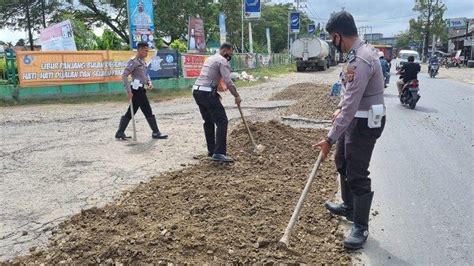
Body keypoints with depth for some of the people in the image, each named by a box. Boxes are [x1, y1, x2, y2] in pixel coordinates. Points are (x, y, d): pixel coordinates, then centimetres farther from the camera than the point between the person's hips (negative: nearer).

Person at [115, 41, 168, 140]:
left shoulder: (143, 61, 15)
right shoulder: (134, 61, -13)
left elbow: (145, 74, 27)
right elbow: (124, 76, -18)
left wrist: (149, 82, 7)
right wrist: (128, 91, -22)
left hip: (141, 89, 10)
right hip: (137, 90, -10)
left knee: (131, 112, 12)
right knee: (148, 111, -3)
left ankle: (120, 132, 18)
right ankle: (156, 132, 5)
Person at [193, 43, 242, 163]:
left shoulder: (210, 58, 25)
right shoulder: (222, 61, -4)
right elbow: (228, 81, -14)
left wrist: (215, 93, 18)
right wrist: (237, 96, -7)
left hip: (197, 91, 10)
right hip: (207, 93, -10)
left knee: (208, 121, 17)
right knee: (222, 121, -9)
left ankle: (211, 150, 22)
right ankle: (219, 153, -16)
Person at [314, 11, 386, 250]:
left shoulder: (361, 60, -27)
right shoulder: (358, 52, 7)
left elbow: (351, 105, -29)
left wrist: (330, 139, -26)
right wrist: (340, 108, 3)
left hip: (365, 123, -11)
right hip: (355, 118, 11)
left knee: (357, 174, -4)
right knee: (343, 163, 22)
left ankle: (360, 227, 11)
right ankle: (349, 207, 41)